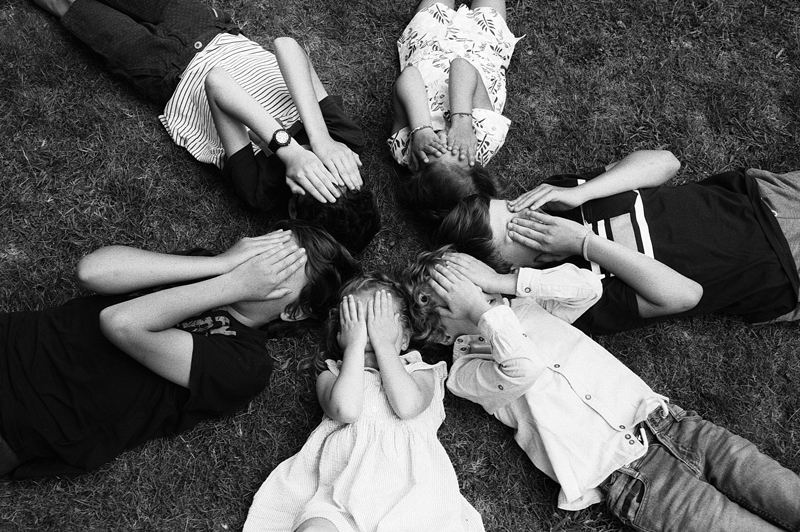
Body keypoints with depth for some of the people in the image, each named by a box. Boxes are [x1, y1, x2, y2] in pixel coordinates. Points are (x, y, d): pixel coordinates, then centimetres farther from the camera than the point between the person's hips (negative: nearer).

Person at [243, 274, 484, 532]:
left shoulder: (419, 372, 19)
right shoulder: (332, 375, 19)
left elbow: (407, 407, -6)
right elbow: (345, 411, -6)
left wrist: (383, 343, 0)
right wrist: (355, 344, 1)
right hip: (342, 487, 0)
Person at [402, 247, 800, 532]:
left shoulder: (527, 306, 18)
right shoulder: (464, 373, 1)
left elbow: (588, 287, 2)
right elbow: (524, 370, -21)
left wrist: (504, 281, 1)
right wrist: (483, 308, -10)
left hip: (669, 420, 5)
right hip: (629, 477, -5)